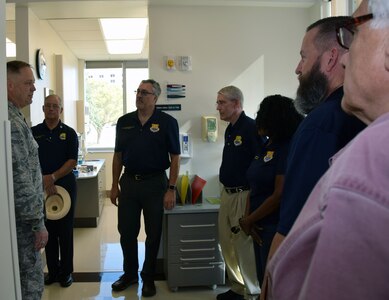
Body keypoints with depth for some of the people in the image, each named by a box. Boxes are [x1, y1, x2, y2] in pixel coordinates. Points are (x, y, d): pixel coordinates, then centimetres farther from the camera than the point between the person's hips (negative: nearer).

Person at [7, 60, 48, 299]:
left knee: (26, 278, 19)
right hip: (22, 219, -10)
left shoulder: (13, 116, 11)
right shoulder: (11, 123, -21)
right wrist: (38, 223, -18)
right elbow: (20, 181, -24)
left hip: (20, 216, 10)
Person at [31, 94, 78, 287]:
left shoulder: (69, 133, 2)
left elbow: (72, 161, -5)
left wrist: (53, 177, -16)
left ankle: (66, 271, 15)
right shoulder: (34, 132, 5)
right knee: (48, 230, 9)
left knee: (65, 231, 4)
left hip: (65, 184, -1)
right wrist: (43, 179, -14)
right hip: (41, 186, 1)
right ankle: (52, 270, 21)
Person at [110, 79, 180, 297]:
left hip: (155, 183, -3)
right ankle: (130, 273, 31)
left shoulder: (167, 122, -5)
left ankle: (148, 278, 25)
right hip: (129, 182, 4)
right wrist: (115, 185, 7)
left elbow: (175, 157, -7)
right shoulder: (124, 122, 6)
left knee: (153, 234, 8)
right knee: (126, 232, 11)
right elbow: (118, 156, 10)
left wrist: (171, 189, -12)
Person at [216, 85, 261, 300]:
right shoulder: (230, 129, 12)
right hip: (227, 193, 9)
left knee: (244, 244, -1)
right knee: (227, 242, 14)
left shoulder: (251, 128, -15)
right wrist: (225, 191, 18)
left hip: (244, 195, -9)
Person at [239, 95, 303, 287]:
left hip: (275, 226, -8)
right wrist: (248, 218, -4)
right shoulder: (265, 146, 9)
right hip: (260, 226, 8)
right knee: (263, 280, 19)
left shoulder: (286, 148, -16)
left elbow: (279, 195, -20)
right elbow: (254, 186, 9)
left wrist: (248, 221, -11)